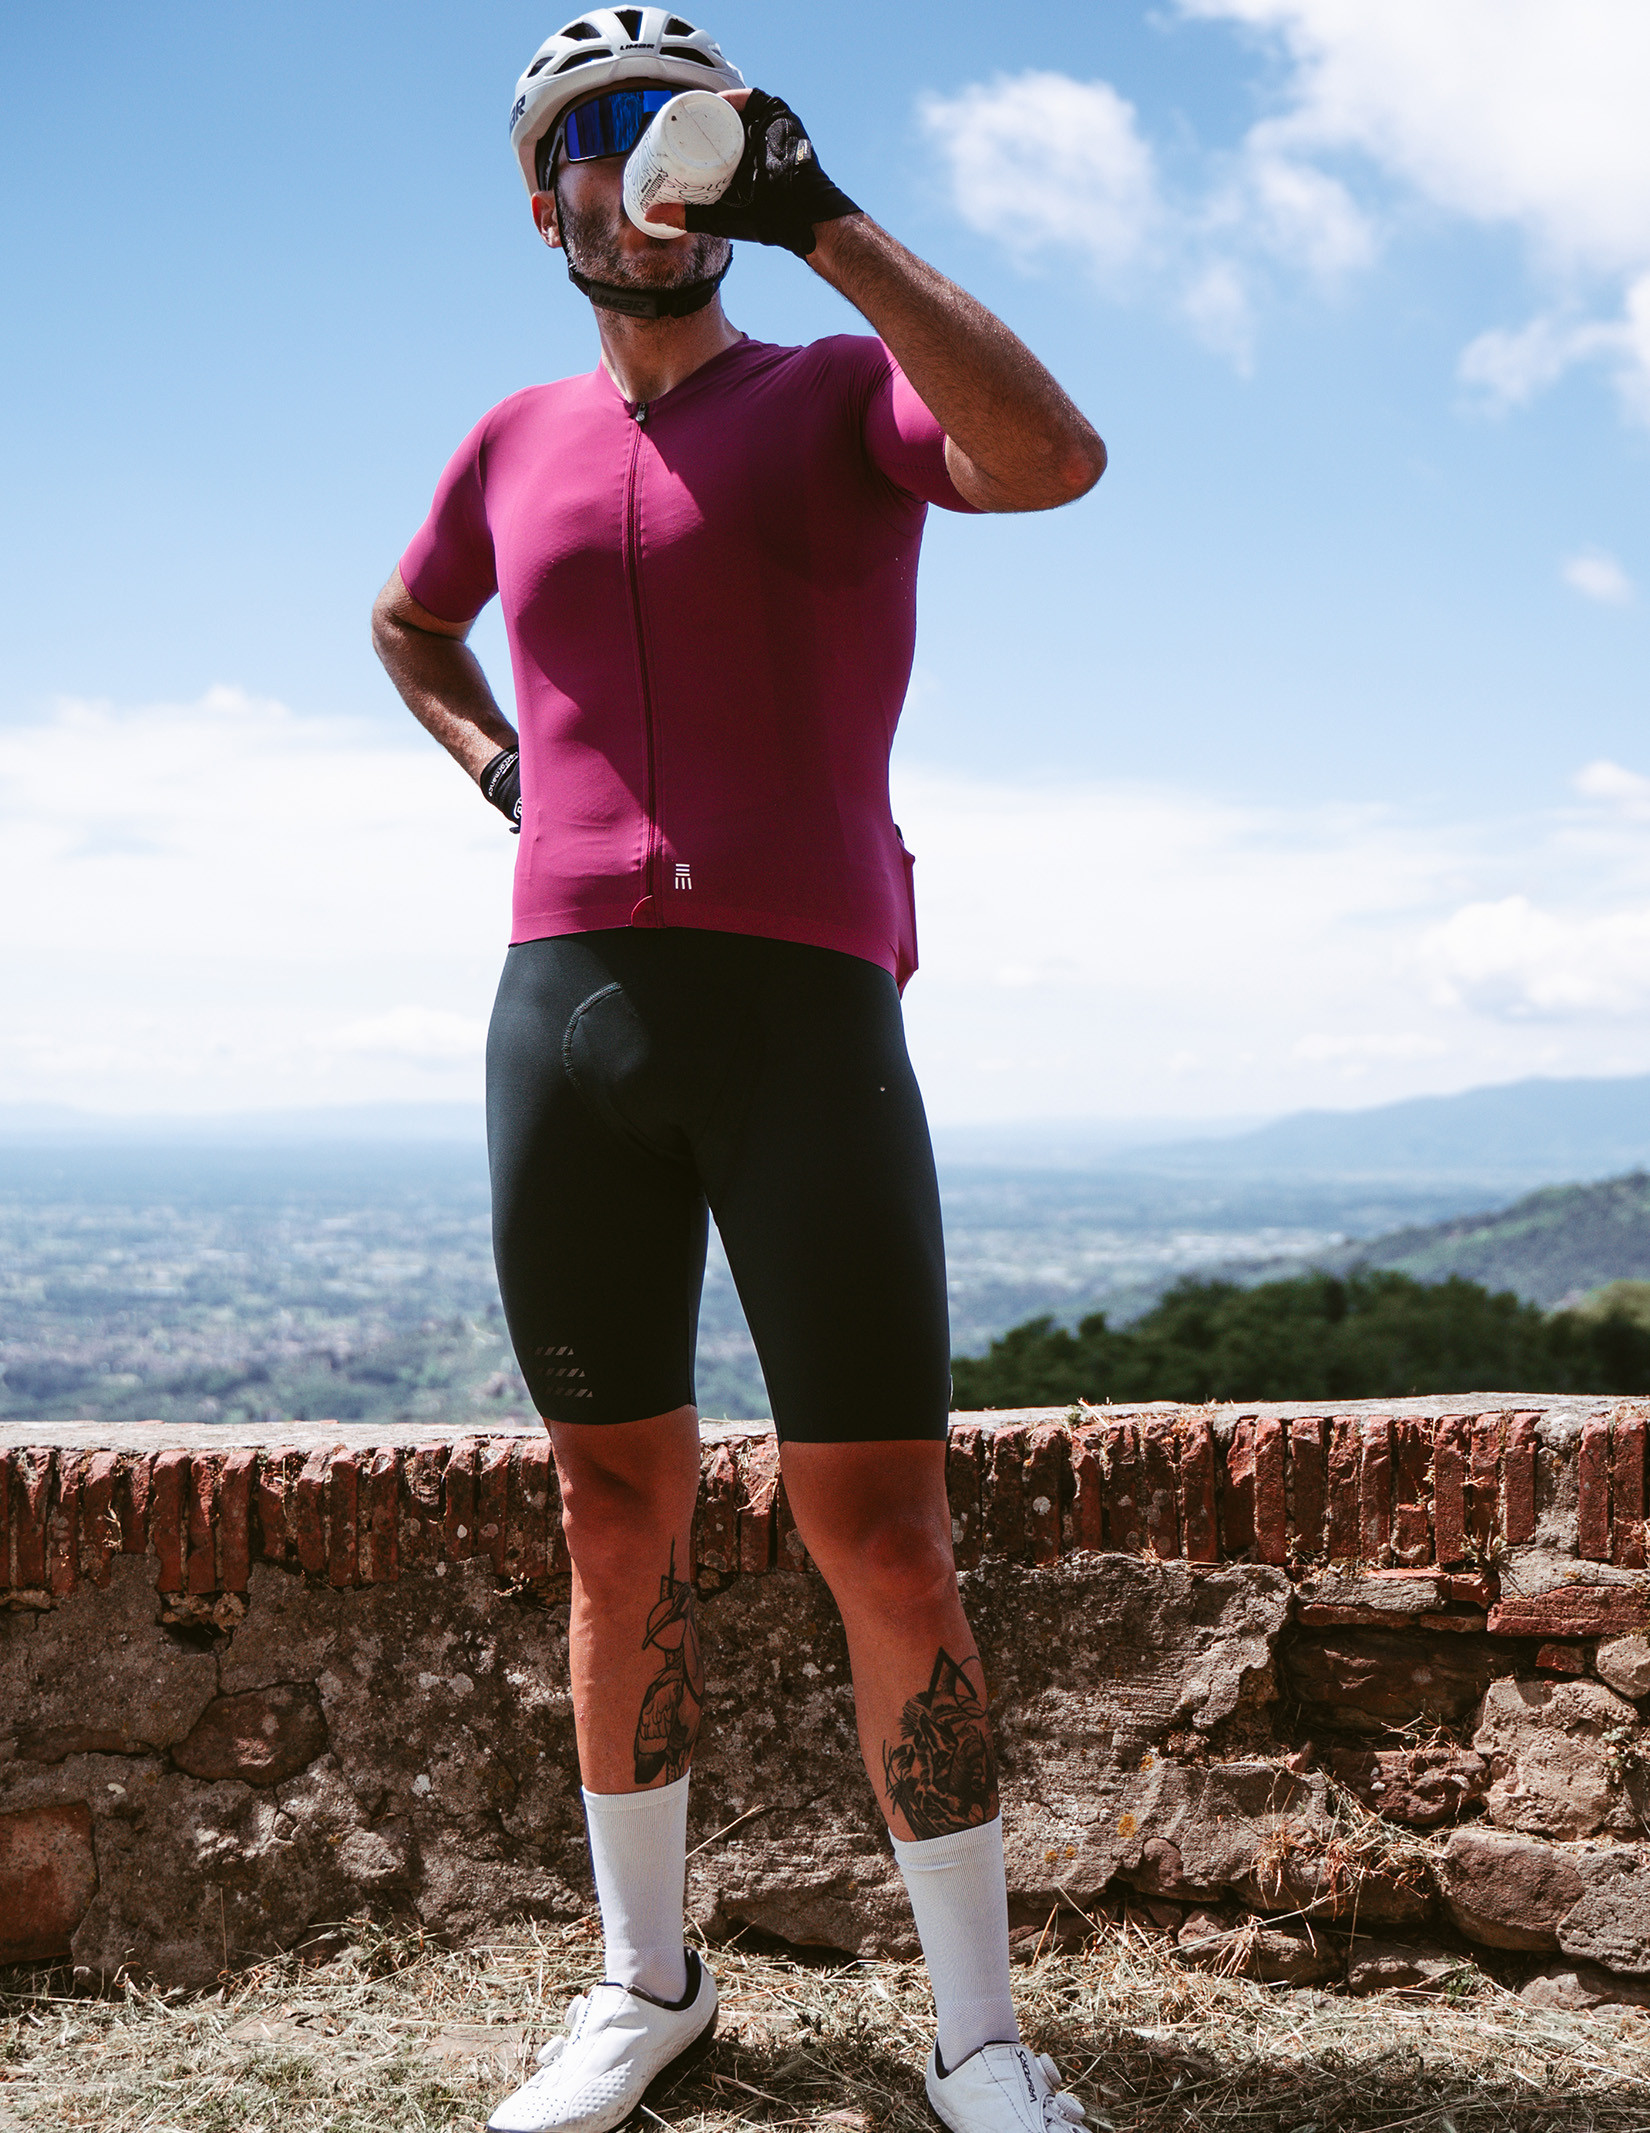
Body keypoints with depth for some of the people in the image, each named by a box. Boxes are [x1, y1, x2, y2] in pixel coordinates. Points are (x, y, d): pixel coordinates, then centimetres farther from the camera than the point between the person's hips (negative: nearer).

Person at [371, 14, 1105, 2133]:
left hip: (804, 1003, -3)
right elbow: (409, 628, 38)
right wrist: (499, 763, 18)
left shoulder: (845, 393, 7)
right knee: (619, 1517, 8)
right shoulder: (517, 444, 18)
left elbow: (1054, 456, -15)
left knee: (881, 1533, -5)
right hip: (564, 1003, 4)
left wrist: (821, 215, -13)